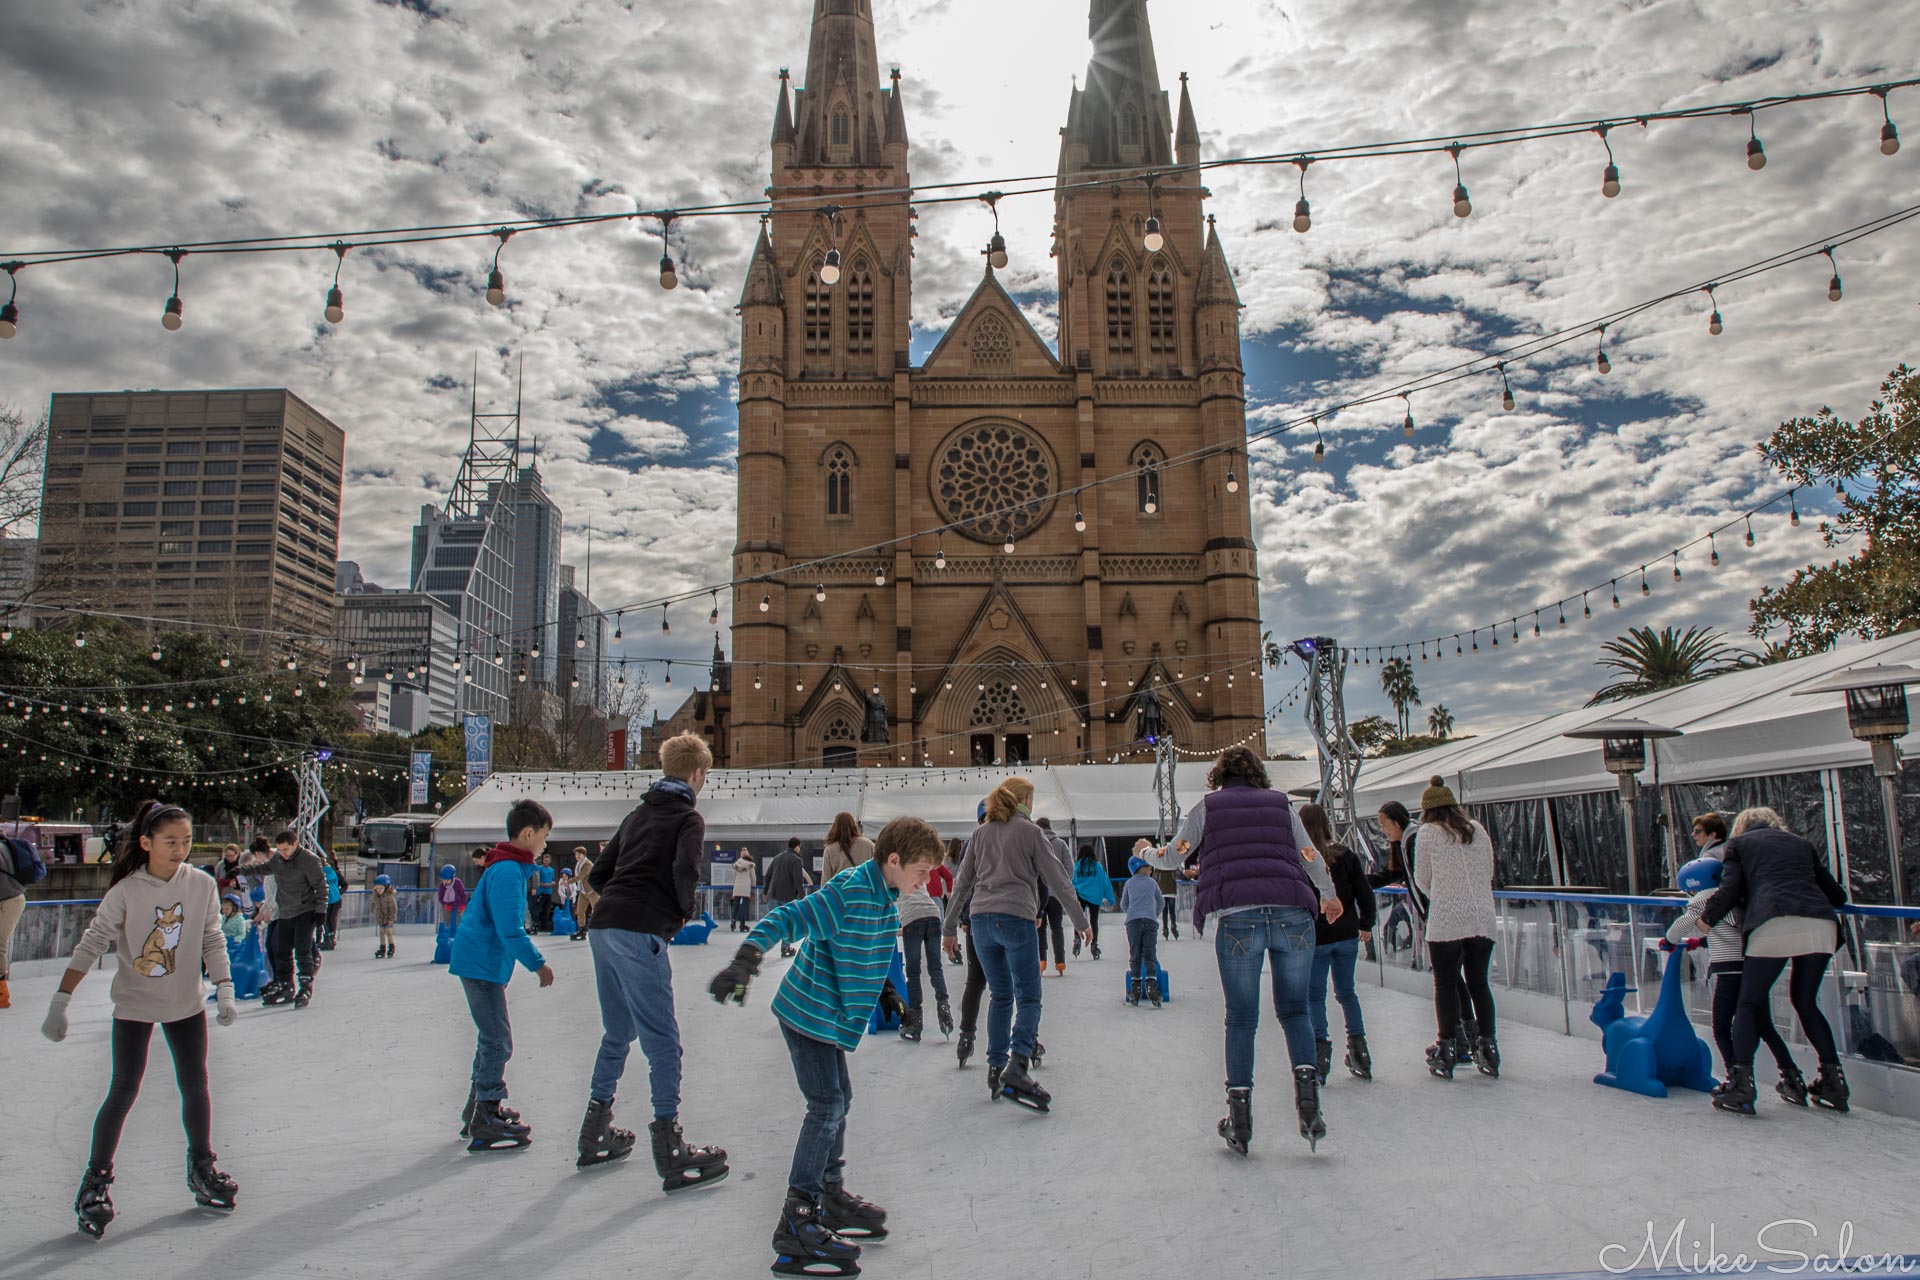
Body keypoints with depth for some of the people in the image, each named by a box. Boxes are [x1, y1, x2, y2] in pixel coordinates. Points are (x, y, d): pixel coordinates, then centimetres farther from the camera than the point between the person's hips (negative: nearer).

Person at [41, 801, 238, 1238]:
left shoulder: (202, 885, -8)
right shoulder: (126, 891, -16)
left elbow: (213, 941, -3)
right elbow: (90, 946, -15)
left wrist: (224, 989, -10)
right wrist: (60, 1003, -19)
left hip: (186, 1005, 3)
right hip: (134, 1005, -2)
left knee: (196, 1087, 8)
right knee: (123, 1093, -2)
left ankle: (201, 1167, 26)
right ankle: (96, 1179, 17)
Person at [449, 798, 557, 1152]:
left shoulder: (514, 868, 12)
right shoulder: (507, 872, -20)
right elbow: (510, 930, -24)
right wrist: (538, 963, -17)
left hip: (482, 964, 11)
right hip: (482, 964, -11)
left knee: (492, 1038, 20)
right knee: (497, 1041, -8)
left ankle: (479, 1109, 32)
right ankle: (485, 1124, -4)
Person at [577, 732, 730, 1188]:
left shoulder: (638, 814, 22)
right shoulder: (688, 817, -1)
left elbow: (600, 872, 22)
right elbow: (684, 870, -17)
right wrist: (687, 910, 0)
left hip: (603, 928, 8)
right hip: (640, 933, -8)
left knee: (617, 1034, 20)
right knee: (662, 1041, -5)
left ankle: (596, 1136, 29)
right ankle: (670, 1151, -4)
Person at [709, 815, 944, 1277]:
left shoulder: (884, 897, 2)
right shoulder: (849, 893, -27)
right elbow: (786, 918, -33)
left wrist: (882, 988, 15)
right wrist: (747, 958, -45)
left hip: (829, 1014, 10)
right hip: (808, 1011, -10)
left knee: (837, 1099, 19)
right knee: (826, 1105, -9)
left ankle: (830, 1194, 36)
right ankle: (796, 1224, -2)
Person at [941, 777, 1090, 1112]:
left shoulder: (980, 833, 14)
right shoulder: (1029, 831, 1)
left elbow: (962, 884, 16)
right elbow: (1057, 878, 2)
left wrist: (950, 927, 23)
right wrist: (1080, 920, 9)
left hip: (980, 918, 5)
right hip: (1016, 918, -5)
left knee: (1000, 996, 15)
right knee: (1028, 998, -3)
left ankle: (995, 1069, 14)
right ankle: (1016, 1067, -18)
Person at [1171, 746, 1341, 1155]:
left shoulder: (1207, 806, 16)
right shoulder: (1280, 803, 20)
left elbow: (1172, 856, 15)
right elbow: (1310, 857, 23)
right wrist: (1329, 896, 41)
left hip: (1237, 915, -1)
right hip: (1293, 913, 2)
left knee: (1241, 1018, 8)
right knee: (1294, 1009, 16)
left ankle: (1240, 1120, 8)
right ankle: (1307, 1087, -4)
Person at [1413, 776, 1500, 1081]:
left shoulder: (1429, 831, -2)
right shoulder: (1478, 829, 10)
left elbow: (1422, 879, 3)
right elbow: (1489, 873, 15)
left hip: (1446, 921, -4)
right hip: (1483, 919, 4)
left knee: (1445, 984, 4)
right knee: (1478, 982, 14)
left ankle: (1447, 1051, 4)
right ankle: (1487, 1048, 16)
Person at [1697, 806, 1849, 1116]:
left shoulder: (1738, 843, 20)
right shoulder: (1802, 843, 29)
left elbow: (1730, 889, 7)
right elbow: (1835, 892, 24)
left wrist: (1706, 919, 19)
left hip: (1775, 925, -4)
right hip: (1821, 927, 4)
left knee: (1750, 1003, 3)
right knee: (1805, 1002, 22)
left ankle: (1741, 1086, -5)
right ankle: (1834, 1081, 20)